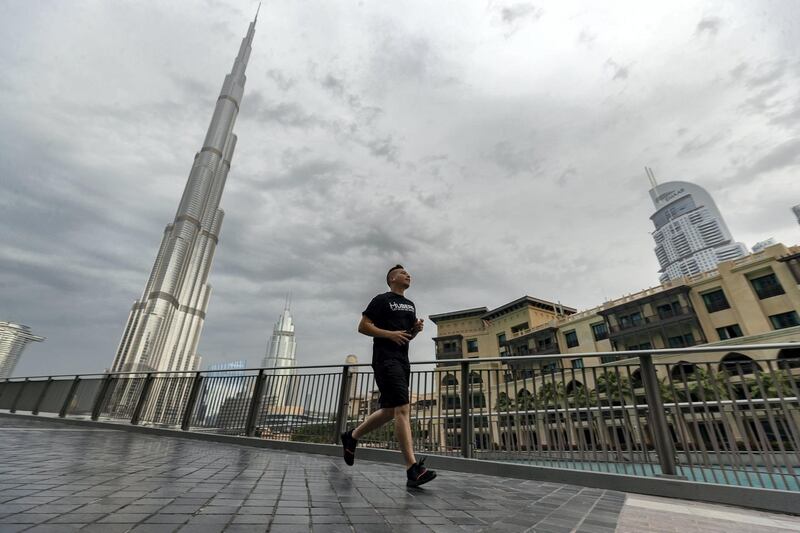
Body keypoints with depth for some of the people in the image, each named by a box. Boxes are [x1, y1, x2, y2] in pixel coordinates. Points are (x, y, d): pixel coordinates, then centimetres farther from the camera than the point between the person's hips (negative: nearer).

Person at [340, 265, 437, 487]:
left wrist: (416, 329, 3)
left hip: (402, 360, 9)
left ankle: (351, 437, 30)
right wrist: (390, 333, -17)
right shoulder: (382, 300, -2)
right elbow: (363, 326, -6)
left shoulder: (410, 305, 21)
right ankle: (413, 469, -14)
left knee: (389, 411, 11)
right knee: (402, 409, -16)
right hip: (386, 359, -9)